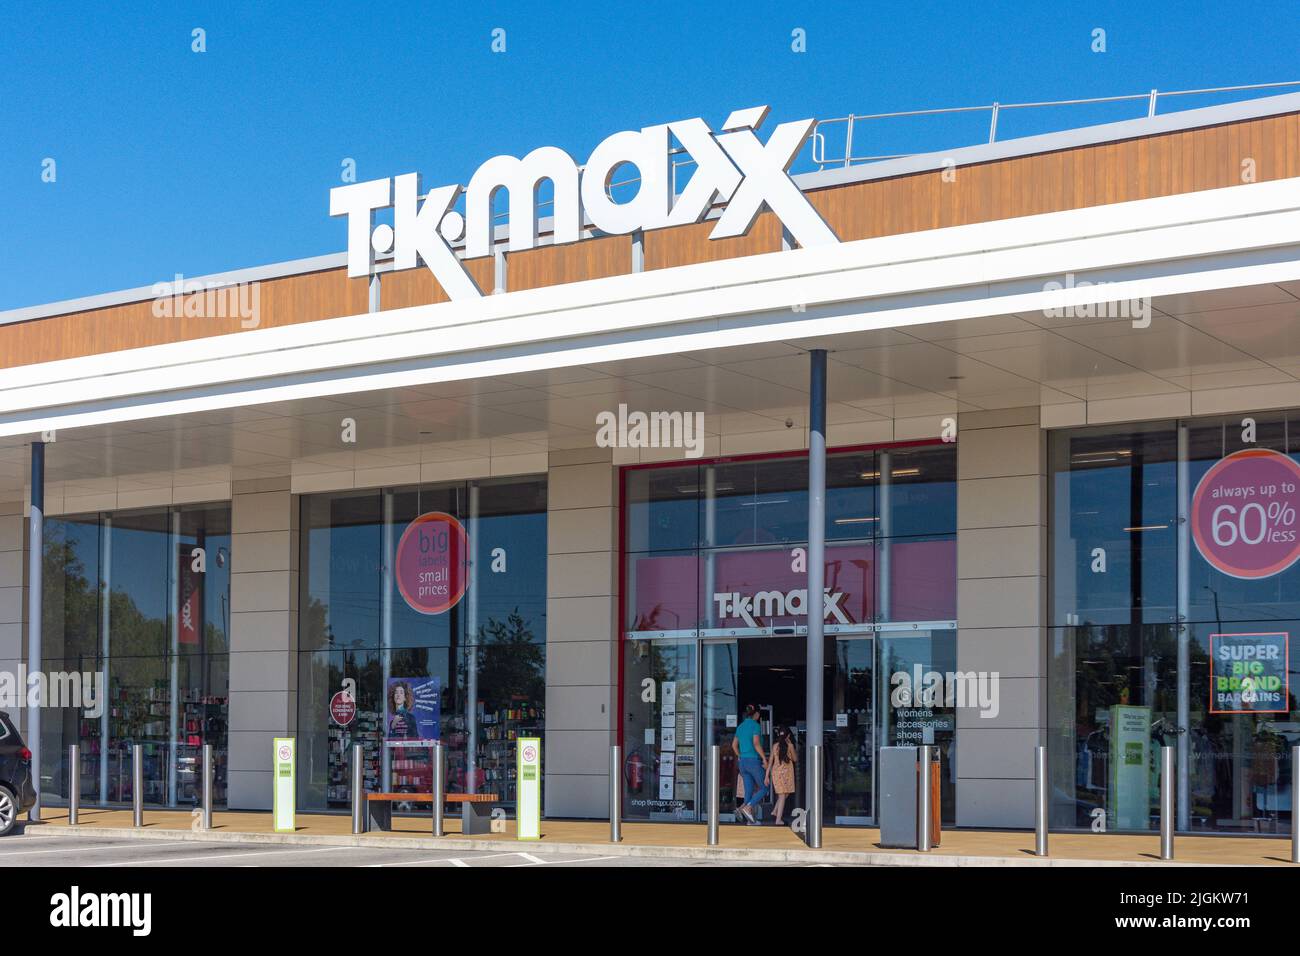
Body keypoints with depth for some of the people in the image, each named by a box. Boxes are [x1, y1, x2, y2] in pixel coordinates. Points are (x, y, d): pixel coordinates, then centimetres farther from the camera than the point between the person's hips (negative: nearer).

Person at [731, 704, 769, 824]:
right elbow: (756, 744, -21)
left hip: (743, 762, 7)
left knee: (750, 791, 8)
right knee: (764, 789, 3)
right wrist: (765, 759, -15)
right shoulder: (756, 725, -11)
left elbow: (734, 745, 16)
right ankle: (747, 808, -15)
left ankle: (751, 819, -4)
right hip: (754, 761, -7)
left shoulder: (740, 727, 12)